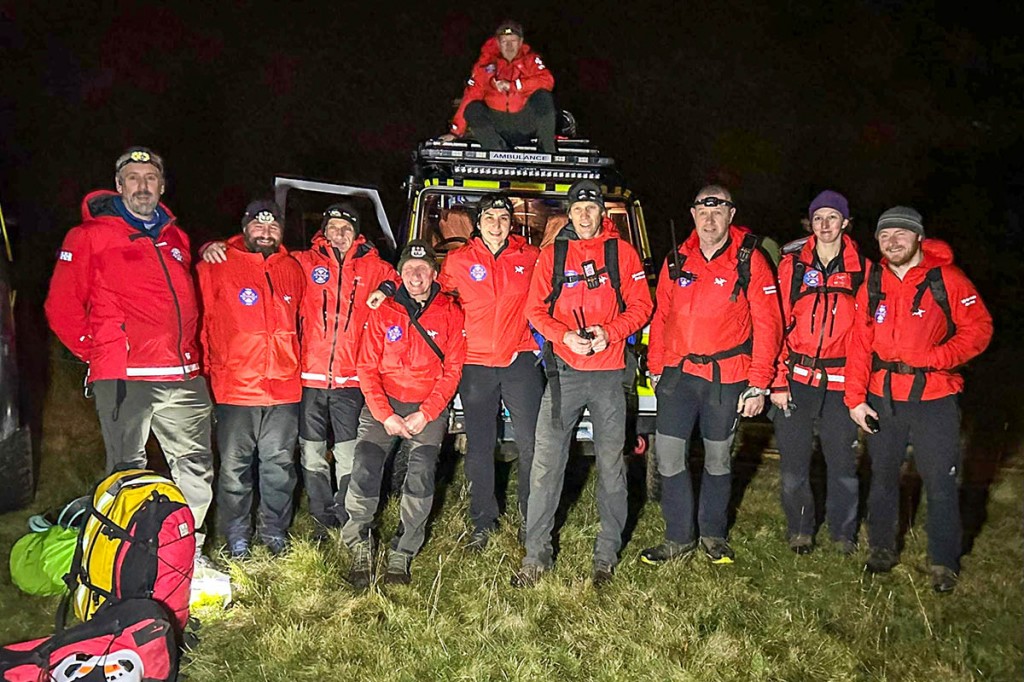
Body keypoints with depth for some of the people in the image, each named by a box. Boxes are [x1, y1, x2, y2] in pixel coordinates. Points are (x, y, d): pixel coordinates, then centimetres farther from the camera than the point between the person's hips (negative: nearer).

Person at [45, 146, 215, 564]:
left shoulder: (176, 238, 19)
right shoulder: (90, 235, 2)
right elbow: (61, 307, -1)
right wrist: (97, 353, -1)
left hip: (184, 377, 6)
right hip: (123, 377, -5)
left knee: (196, 468, 9)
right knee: (128, 472, 0)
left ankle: (190, 554, 23)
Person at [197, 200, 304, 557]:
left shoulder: (292, 269, 10)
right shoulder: (216, 266, -3)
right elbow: (201, 319, -1)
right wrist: (211, 366, -2)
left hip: (285, 389, 3)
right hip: (235, 388, -3)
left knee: (279, 465, 11)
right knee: (235, 466, 5)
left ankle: (275, 532, 26)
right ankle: (236, 537, 19)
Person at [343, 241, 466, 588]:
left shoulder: (450, 312, 1)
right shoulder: (383, 312, 4)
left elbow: (452, 370, -1)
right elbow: (367, 369, 2)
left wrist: (425, 415, -10)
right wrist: (385, 416, -9)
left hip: (429, 406, -1)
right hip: (383, 404, 1)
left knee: (421, 475, -18)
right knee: (364, 470, -16)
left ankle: (401, 556, -4)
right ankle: (360, 547, 2)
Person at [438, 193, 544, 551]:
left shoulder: (529, 257, 4)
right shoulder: (457, 261, 3)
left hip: (520, 361, 0)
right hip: (475, 365, 1)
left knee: (532, 444, -1)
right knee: (479, 448, 8)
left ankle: (533, 518, 14)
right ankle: (482, 523, 22)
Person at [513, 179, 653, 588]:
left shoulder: (621, 252, 6)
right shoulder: (552, 254, 9)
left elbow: (641, 306, 4)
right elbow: (535, 309, 6)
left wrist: (610, 333, -13)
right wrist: (564, 335, -12)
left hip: (609, 373, 0)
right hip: (564, 370, 1)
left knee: (611, 464, 6)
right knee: (546, 463, -1)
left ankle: (607, 555, 19)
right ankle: (536, 554, 10)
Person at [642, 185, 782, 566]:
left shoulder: (749, 261, -6)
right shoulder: (677, 260, 5)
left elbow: (767, 326, -7)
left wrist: (758, 384, -10)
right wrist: (656, 367, 11)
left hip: (727, 379, -3)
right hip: (678, 374, 3)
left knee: (718, 459, 12)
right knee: (668, 456, 1)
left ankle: (713, 534, 32)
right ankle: (678, 538, 17)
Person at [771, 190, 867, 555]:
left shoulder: (862, 269, 4)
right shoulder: (792, 265, 3)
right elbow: (778, 324, 1)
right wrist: (777, 380, -5)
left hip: (841, 380, 0)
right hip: (796, 378, 0)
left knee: (843, 459, 6)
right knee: (794, 459, 6)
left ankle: (844, 531, 26)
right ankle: (800, 529, 24)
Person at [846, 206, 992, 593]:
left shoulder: (946, 279, -6)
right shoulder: (873, 284, 4)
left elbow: (978, 328, -6)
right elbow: (860, 342, 5)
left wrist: (936, 358, -20)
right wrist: (855, 398, 0)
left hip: (934, 400, -3)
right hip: (882, 399, 4)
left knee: (940, 484, 3)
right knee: (882, 476, 15)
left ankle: (944, 562, 20)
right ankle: (882, 548, 33)